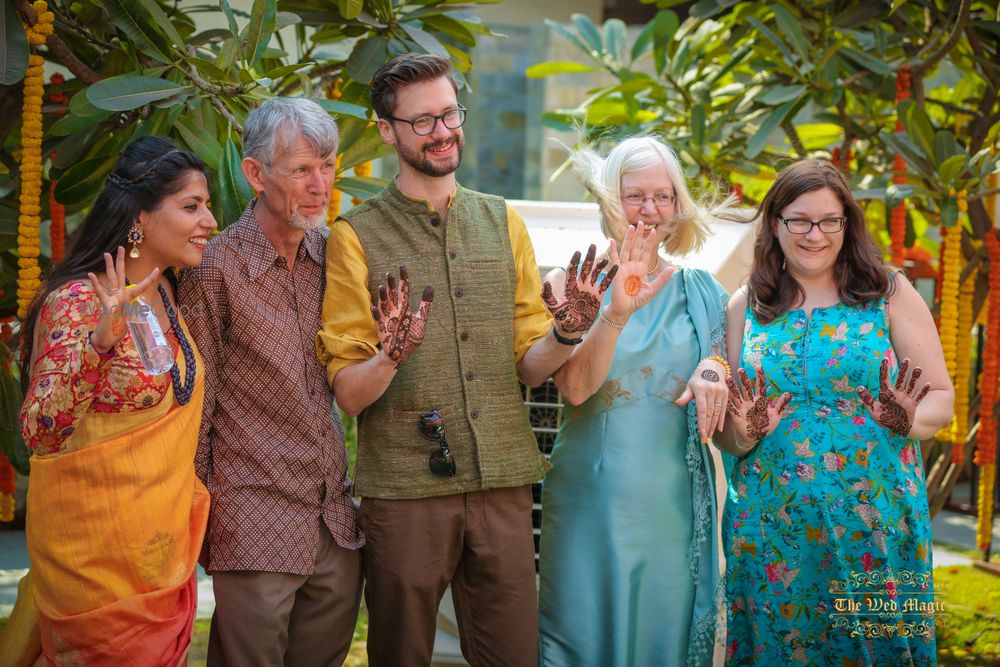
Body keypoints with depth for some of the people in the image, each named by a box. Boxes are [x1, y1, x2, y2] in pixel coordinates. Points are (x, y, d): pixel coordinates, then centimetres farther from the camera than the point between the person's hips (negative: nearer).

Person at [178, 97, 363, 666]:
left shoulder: (332, 251, 7)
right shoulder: (217, 268, -10)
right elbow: (196, 401, -4)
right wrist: (204, 508, -2)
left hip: (335, 517, 6)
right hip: (256, 525, -5)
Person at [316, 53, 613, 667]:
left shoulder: (504, 223, 11)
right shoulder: (356, 237, -1)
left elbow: (528, 365, 11)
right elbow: (348, 394, -4)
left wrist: (565, 335, -9)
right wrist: (390, 357, -24)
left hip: (504, 483, 3)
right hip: (404, 488, -3)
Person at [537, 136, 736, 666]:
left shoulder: (699, 293, 9)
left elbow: (730, 422, 13)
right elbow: (574, 387, -14)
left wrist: (714, 369, -10)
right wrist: (618, 313, -28)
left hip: (676, 504, 3)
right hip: (593, 500, -3)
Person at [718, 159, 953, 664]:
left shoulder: (890, 295, 3)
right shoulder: (745, 308, 8)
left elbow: (941, 397, 3)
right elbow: (724, 431, 12)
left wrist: (909, 421, -18)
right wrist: (744, 434, -10)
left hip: (875, 527, -1)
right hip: (771, 528, 1)